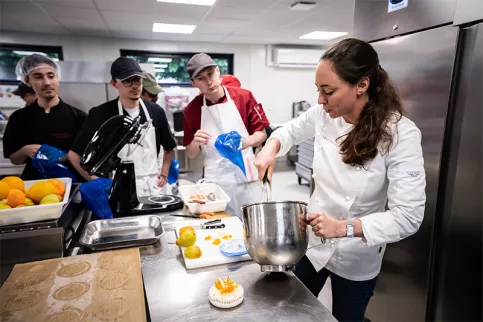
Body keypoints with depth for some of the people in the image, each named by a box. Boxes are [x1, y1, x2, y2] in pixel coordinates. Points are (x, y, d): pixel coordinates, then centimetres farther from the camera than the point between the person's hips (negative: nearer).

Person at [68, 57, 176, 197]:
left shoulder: (156, 111, 3)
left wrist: (164, 174, 5)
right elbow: (74, 154, -2)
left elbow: (169, 148, 15)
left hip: (153, 186, 3)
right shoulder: (101, 114, -7)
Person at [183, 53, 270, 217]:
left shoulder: (244, 97, -4)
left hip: (245, 175, 0)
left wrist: (247, 141, -18)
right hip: (215, 180, 1)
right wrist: (195, 143, -14)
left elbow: (261, 133, 3)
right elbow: (191, 154, 7)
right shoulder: (192, 109, -1)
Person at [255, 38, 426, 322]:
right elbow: (292, 131, 8)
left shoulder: (400, 134, -25)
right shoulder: (325, 114, -12)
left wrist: (344, 227, -35)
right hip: (312, 240, 4)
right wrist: (271, 148, -12)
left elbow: (408, 217, -25)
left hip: (356, 258, -4)